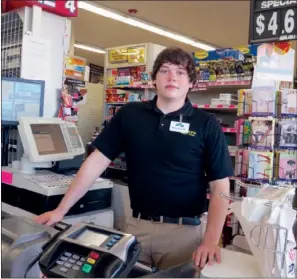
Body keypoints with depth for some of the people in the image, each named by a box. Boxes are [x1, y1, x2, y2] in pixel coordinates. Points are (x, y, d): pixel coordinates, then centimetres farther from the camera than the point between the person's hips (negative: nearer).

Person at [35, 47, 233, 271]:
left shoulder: (207, 125, -5)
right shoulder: (129, 115, 1)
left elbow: (220, 187, -7)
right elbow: (97, 161, 0)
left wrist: (211, 241, -19)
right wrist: (61, 210, -3)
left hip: (184, 230, -1)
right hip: (136, 225, 2)